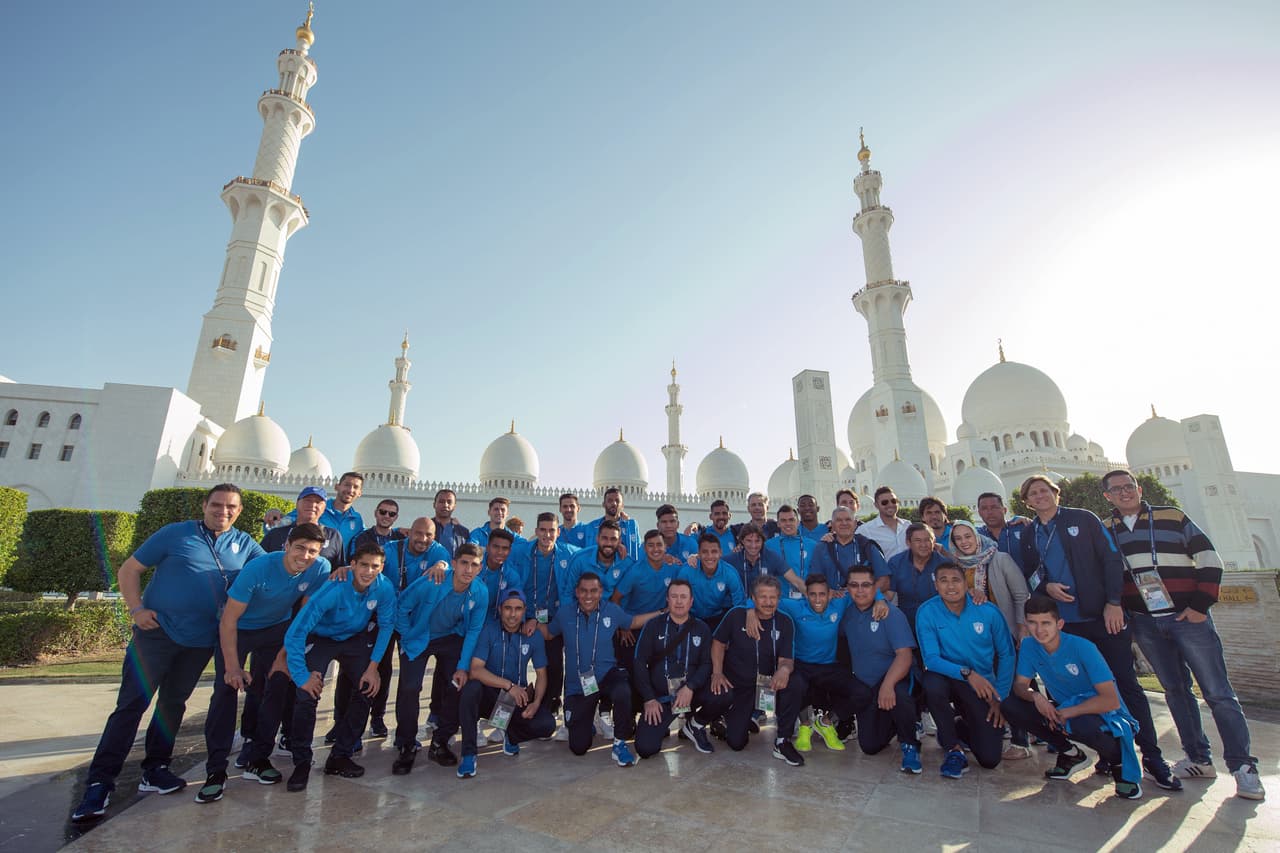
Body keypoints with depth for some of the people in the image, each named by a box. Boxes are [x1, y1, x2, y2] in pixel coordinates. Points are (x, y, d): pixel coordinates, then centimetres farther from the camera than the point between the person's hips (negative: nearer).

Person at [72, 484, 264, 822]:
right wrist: (136, 609, -11)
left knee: (173, 704, 13)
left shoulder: (244, 544, 4)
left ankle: (154, 770, 26)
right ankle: (100, 781, 10)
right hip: (157, 631, -3)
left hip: (201, 641, 3)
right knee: (132, 703, -2)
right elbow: (129, 570, 2)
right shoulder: (175, 534, -3)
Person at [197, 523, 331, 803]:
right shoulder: (258, 568, -31)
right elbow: (229, 619, -23)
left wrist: (284, 655, -11)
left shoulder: (320, 569, -24)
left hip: (276, 629, 3)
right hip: (237, 630, -2)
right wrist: (232, 667, -24)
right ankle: (216, 771, -1)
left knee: (276, 688, -2)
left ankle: (257, 759, 14)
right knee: (226, 690, -12)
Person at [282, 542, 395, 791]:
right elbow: (295, 633, -31)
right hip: (321, 639, -3)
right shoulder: (333, 590, -35)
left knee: (368, 689, -11)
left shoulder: (384, 588, -25)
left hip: (356, 639, 3)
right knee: (306, 695, -21)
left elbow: (386, 625, -10)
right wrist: (302, 676, -28)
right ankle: (301, 763, 1)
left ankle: (340, 757, 8)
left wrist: (373, 666, -13)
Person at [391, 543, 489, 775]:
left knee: (457, 685, -6)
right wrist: (408, 636, -10)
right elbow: (402, 607, -14)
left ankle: (439, 743, 15)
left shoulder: (481, 592, -22)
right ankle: (406, 747, 6)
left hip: (451, 638, 2)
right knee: (409, 688, -14)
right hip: (419, 638, -2)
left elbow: (473, 630, -9)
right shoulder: (430, 583, -32)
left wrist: (463, 667, -11)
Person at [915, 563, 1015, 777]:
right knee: (932, 683, -37)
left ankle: (958, 726, 28)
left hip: (982, 686, 2)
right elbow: (931, 659, -18)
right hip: (946, 677, -1)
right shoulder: (927, 612, -15)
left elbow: (1006, 655, 1)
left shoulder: (989, 611, -10)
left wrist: (1000, 698, -2)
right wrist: (966, 673, -33)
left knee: (990, 758, -8)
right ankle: (954, 749, -10)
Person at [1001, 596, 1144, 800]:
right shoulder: (1029, 646, -10)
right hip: (1064, 711, 5)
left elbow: (1111, 700, -25)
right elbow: (1020, 685, -4)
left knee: (1080, 723, -40)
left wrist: (1067, 713, -28)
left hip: (1103, 714, -5)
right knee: (1009, 706, -15)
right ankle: (1070, 753, 7)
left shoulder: (1082, 648, -23)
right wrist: (1034, 696, -27)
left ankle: (1118, 761, -2)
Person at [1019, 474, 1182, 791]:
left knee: (1127, 684, 0)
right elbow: (1029, 576, 13)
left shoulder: (1083, 519, 2)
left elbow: (1112, 559, -3)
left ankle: (1152, 756, 12)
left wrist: (1114, 602, -11)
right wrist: (1046, 587, -8)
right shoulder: (1028, 536, 9)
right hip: (1065, 623, 3)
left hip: (1103, 616, -3)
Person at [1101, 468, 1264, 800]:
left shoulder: (1172, 517, -1)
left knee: (1218, 692, 0)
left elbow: (1209, 559, -2)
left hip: (1187, 616, -2)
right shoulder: (1106, 531, 5)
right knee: (1175, 691, 10)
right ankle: (1199, 759, 19)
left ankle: (1243, 766, 11)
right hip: (1144, 623, 3)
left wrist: (1201, 605, -7)